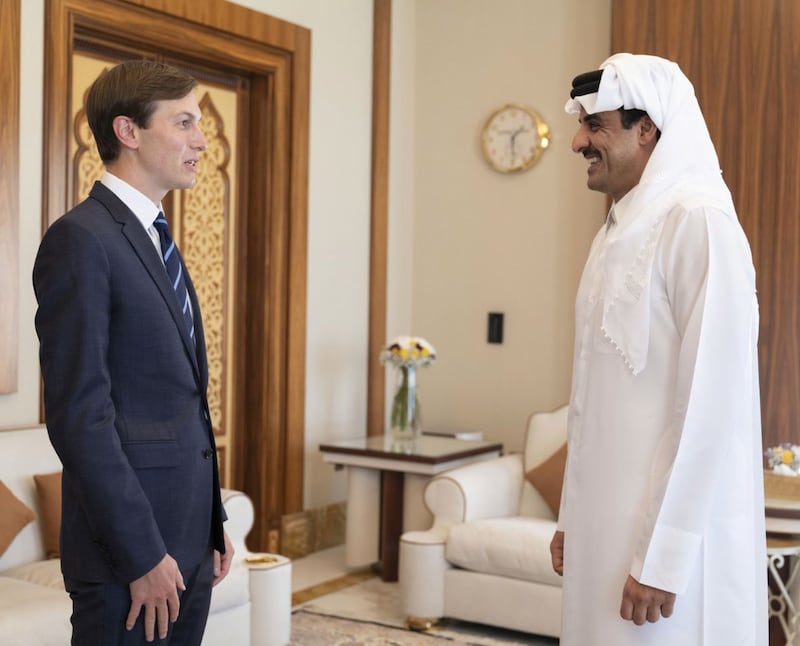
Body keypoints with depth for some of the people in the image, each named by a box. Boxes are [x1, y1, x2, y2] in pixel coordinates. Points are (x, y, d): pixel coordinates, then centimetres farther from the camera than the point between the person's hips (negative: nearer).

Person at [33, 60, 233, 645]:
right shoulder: (81, 239, -13)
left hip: (188, 547, 8)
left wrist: (214, 525, 15)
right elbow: (79, 414, -19)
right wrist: (141, 555, -19)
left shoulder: (156, 240, 16)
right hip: (129, 554, -8)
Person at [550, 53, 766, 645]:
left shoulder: (697, 222, -15)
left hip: (670, 528, -8)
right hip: (608, 518, 8)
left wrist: (661, 557, -20)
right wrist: (573, 518, 15)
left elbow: (711, 402, -20)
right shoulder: (618, 230, 12)